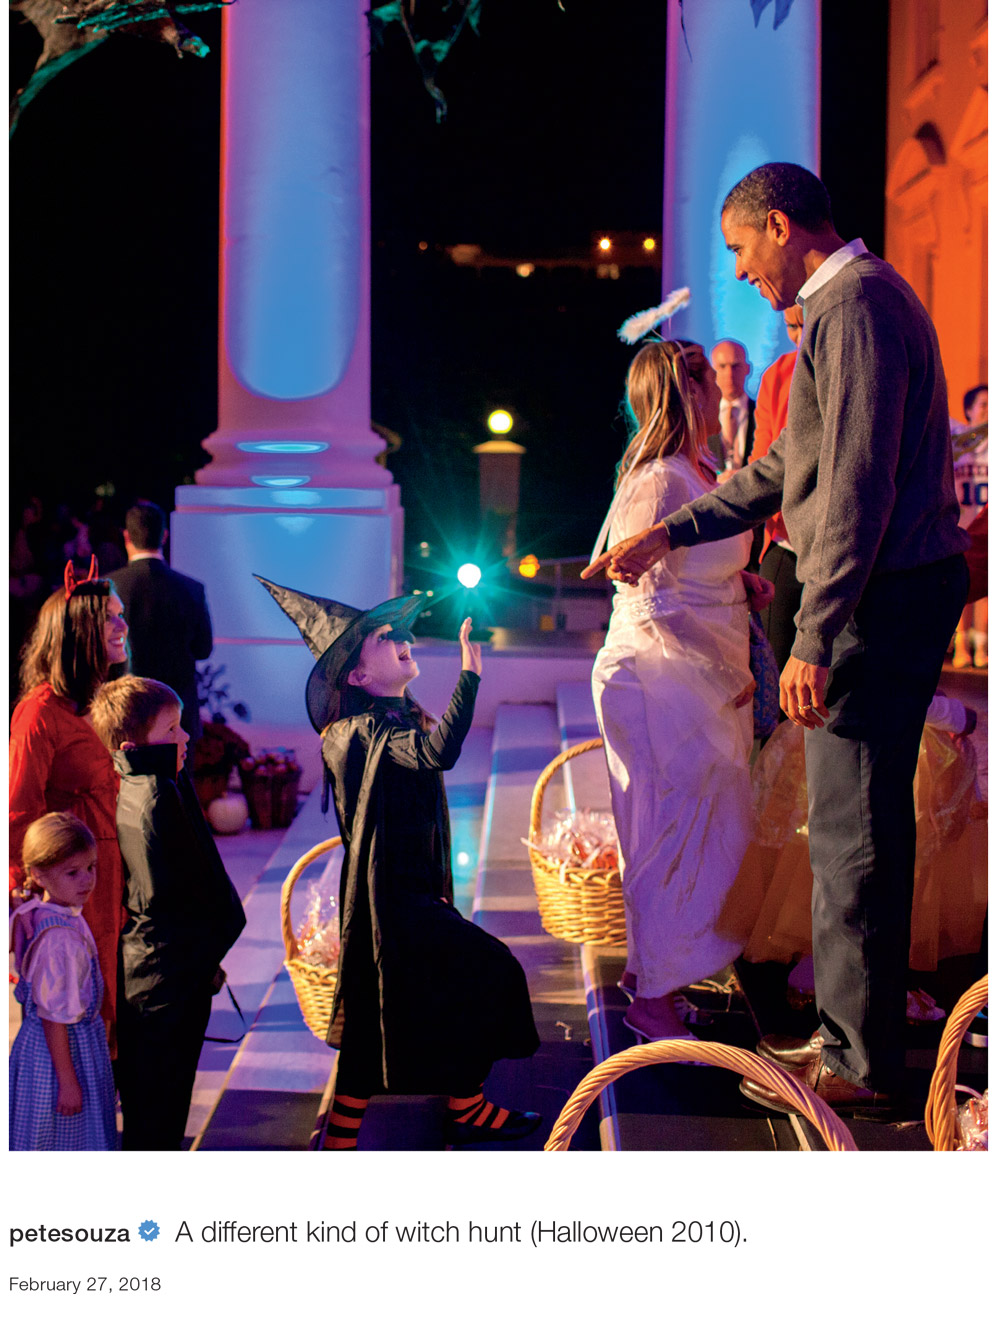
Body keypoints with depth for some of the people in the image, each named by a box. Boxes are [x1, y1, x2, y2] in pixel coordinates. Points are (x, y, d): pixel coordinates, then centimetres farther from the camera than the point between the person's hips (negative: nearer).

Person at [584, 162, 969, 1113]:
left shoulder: (856, 304, -14)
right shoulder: (850, 302, 20)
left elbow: (857, 486, -22)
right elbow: (787, 467, 27)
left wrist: (815, 639, -23)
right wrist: (668, 533, 26)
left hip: (881, 598, -11)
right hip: (889, 596, 11)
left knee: (852, 832, -4)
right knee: (859, 827, 15)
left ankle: (858, 1064, 6)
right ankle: (850, 1033, 26)